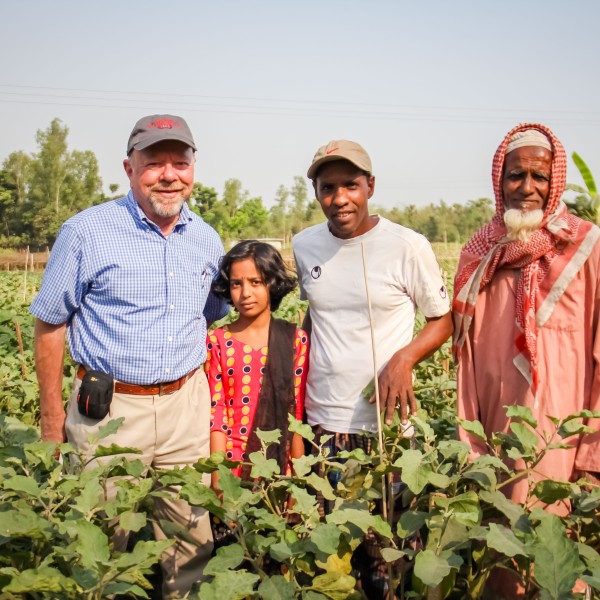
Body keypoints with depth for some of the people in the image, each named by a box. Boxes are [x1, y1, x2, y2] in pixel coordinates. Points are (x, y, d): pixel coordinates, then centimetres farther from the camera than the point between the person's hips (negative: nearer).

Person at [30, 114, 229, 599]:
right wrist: (52, 418, -2)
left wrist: (194, 388, 14)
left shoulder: (207, 240, 6)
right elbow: (50, 324, -2)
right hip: (110, 408, -3)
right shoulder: (86, 232, -8)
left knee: (191, 541, 13)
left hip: (186, 407, 4)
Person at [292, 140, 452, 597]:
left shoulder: (408, 247, -8)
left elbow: (442, 319, 2)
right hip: (321, 422, 4)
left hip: (387, 424, -3)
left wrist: (405, 357, -17)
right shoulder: (304, 245, 5)